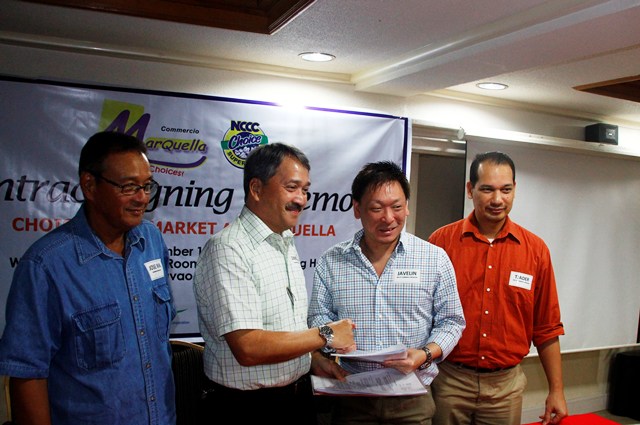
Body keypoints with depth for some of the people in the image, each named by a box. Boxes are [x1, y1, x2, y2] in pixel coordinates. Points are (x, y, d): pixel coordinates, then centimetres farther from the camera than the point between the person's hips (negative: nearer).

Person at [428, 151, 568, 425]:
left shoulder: (535, 249, -1)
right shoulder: (441, 241, -6)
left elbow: (547, 329, 4)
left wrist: (556, 391, 4)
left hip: (506, 384, 1)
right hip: (450, 380, -1)